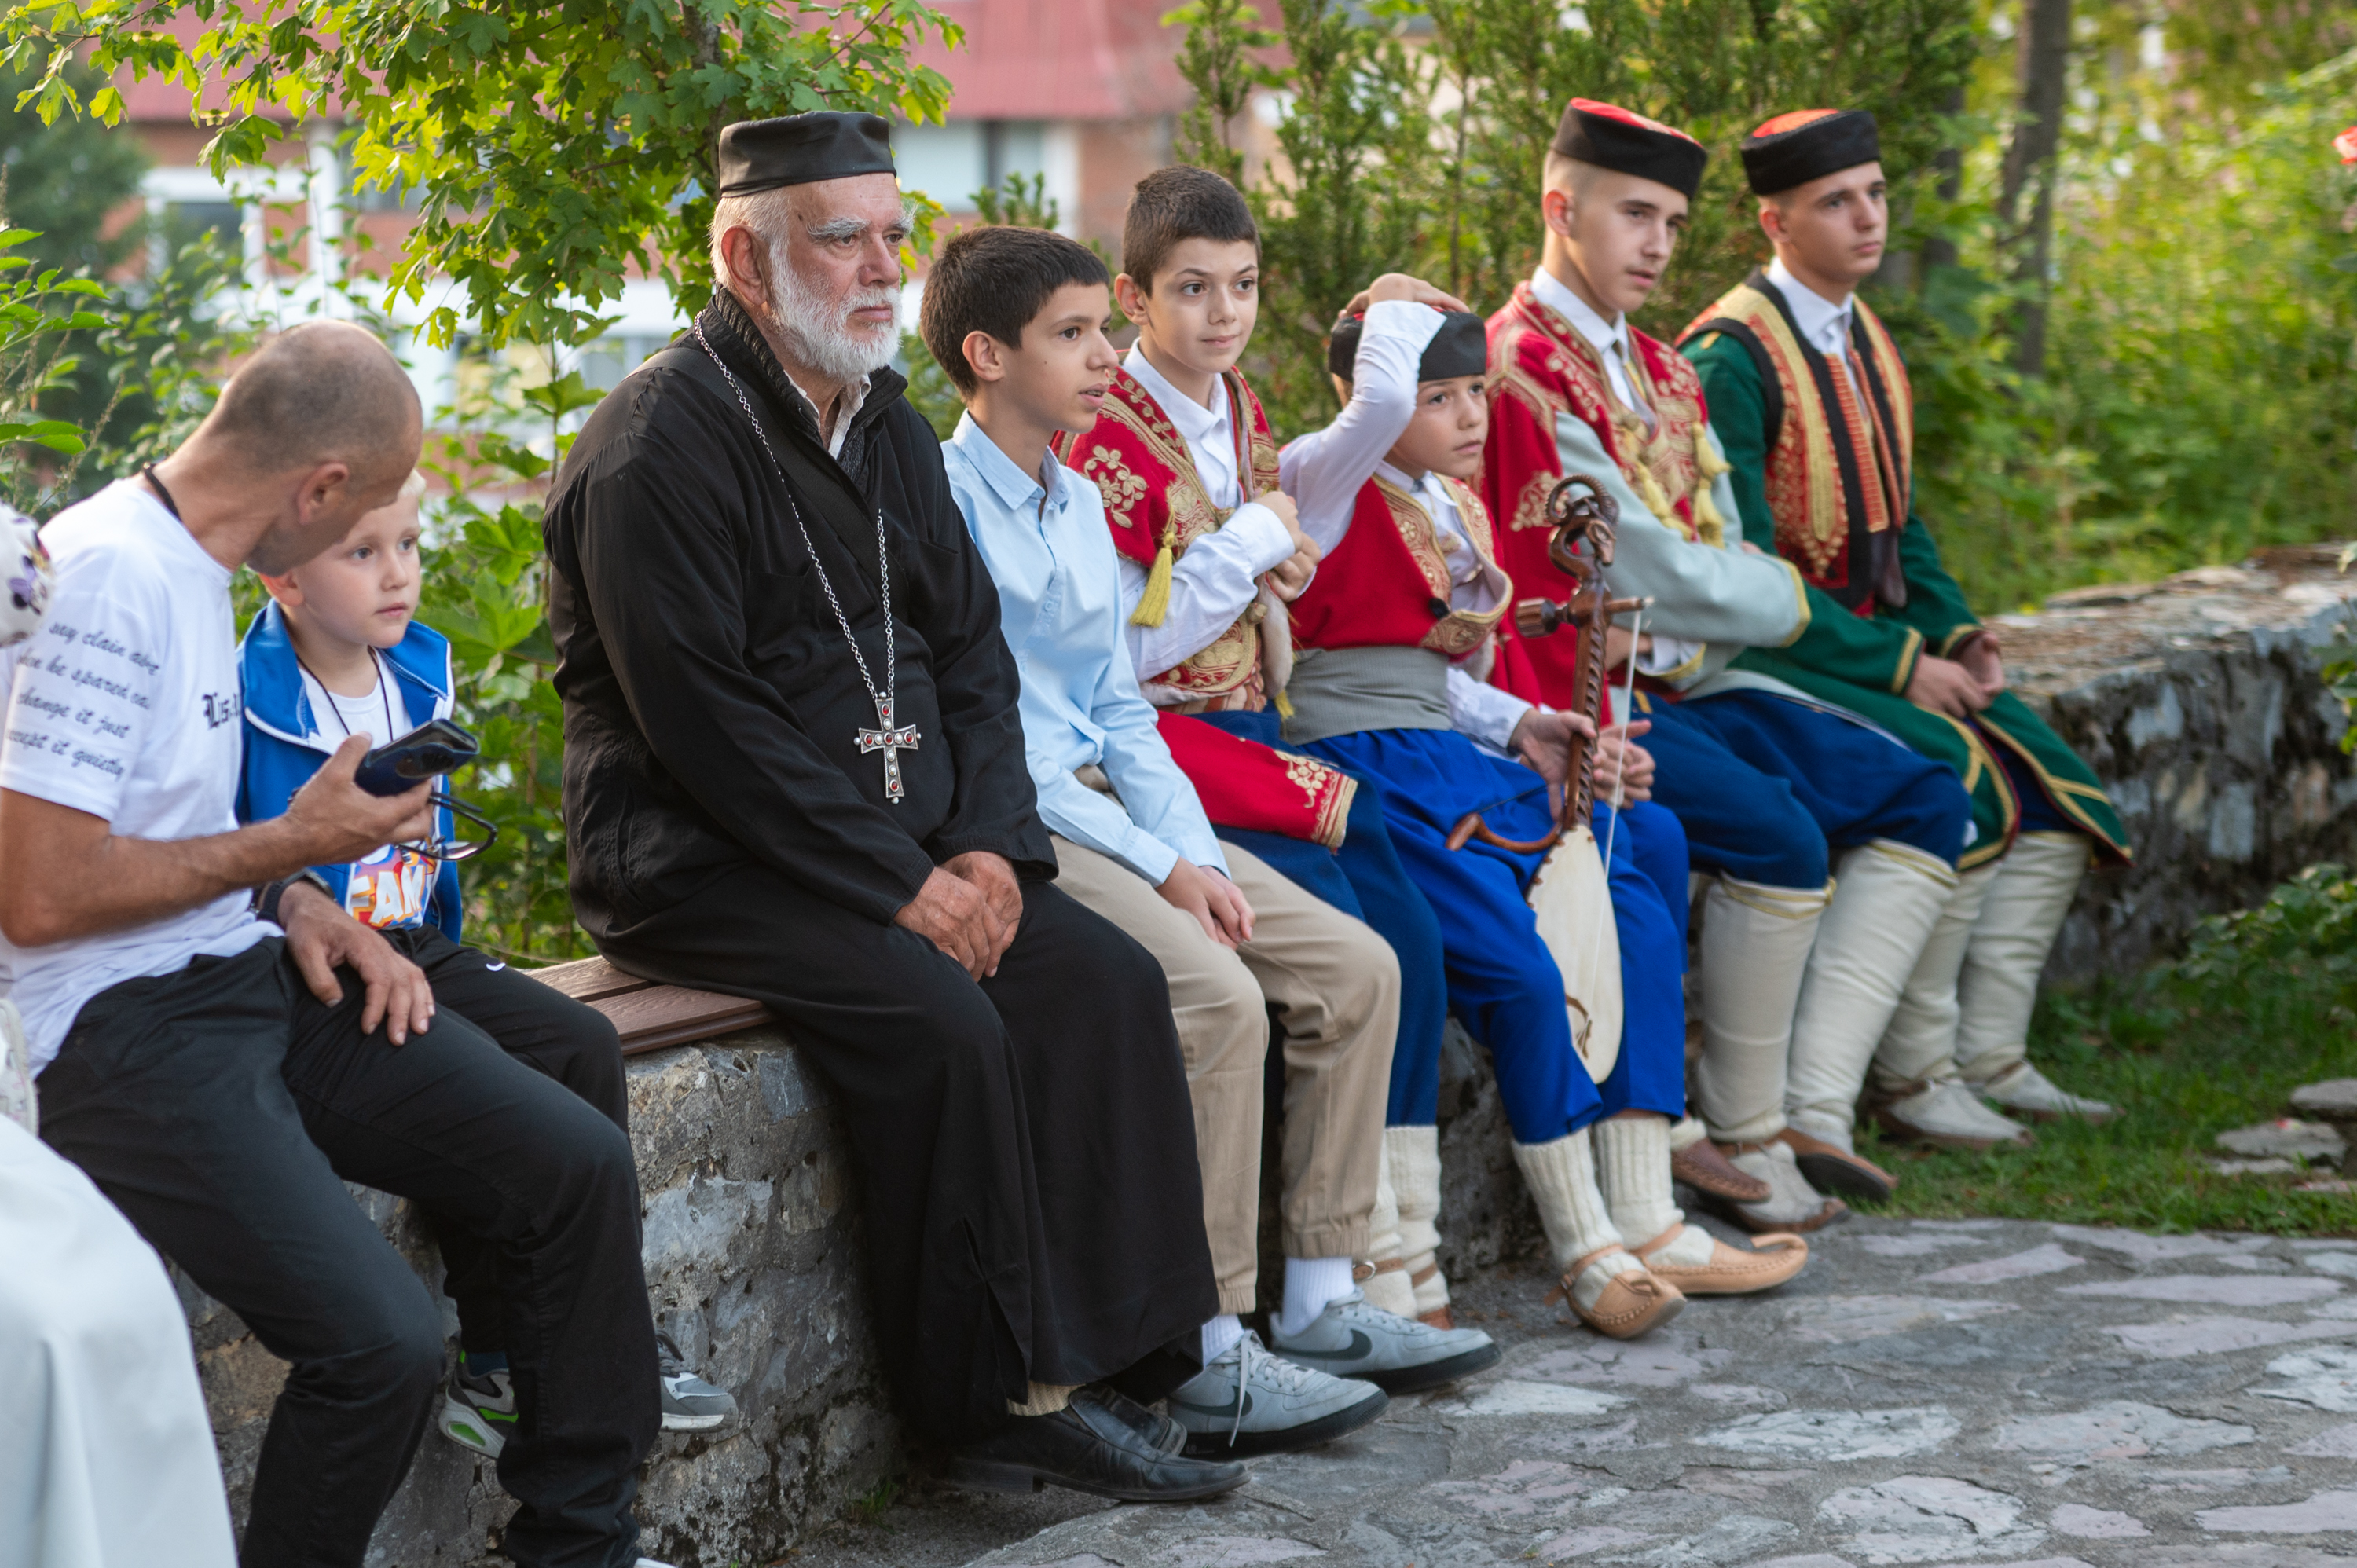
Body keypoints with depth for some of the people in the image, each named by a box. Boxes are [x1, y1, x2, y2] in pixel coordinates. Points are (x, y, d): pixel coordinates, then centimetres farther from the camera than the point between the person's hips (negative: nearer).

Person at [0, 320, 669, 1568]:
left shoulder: (189, 564, 13)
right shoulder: (106, 579, -19)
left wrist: (297, 907, 5)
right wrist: (291, 848, -12)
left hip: (248, 976, 10)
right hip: (120, 1031, -10)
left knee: (577, 1165, -1)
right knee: (382, 1341, -26)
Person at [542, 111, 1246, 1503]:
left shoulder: (891, 432, 14)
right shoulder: (658, 447, -13)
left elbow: (972, 652, 14)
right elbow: (701, 721, -19)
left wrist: (988, 843, -4)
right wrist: (901, 884, -19)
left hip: (903, 841, 8)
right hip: (702, 859, -8)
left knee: (1108, 979, -11)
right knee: (939, 1015, -28)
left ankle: (1127, 1362, -7)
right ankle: (1006, 1405, -17)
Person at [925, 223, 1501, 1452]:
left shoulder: (1080, 506, 16)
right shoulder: (941, 503, -11)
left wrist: (1197, 854, 1)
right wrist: (1157, 869, -16)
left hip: (1109, 809, 9)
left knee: (1356, 968, -3)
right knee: (1219, 1000, -29)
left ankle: (1319, 1304, 2)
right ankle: (1208, 1359, -21)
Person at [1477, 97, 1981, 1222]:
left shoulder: (1662, 373, 18)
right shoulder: (1523, 370, -12)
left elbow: (1719, 558, 11)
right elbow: (1657, 569, -15)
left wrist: (1703, 636, -12)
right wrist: (1794, 605, 0)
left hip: (1682, 683, 10)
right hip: (1583, 698, -10)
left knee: (1923, 802, -1)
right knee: (1778, 834, -30)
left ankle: (1811, 1101, -10)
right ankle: (1742, 1134, -12)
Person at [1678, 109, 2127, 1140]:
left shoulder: (1866, 342, 13)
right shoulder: (1731, 356, -15)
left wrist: (1957, 635, 1)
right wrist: (1901, 665, -19)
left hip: (1877, 645, 9)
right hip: (1767, 662, -9)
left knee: (2053, 783, -4)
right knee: (1955, 778, -26)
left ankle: (1987, 1055, 0)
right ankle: (1913, 1075, -15)